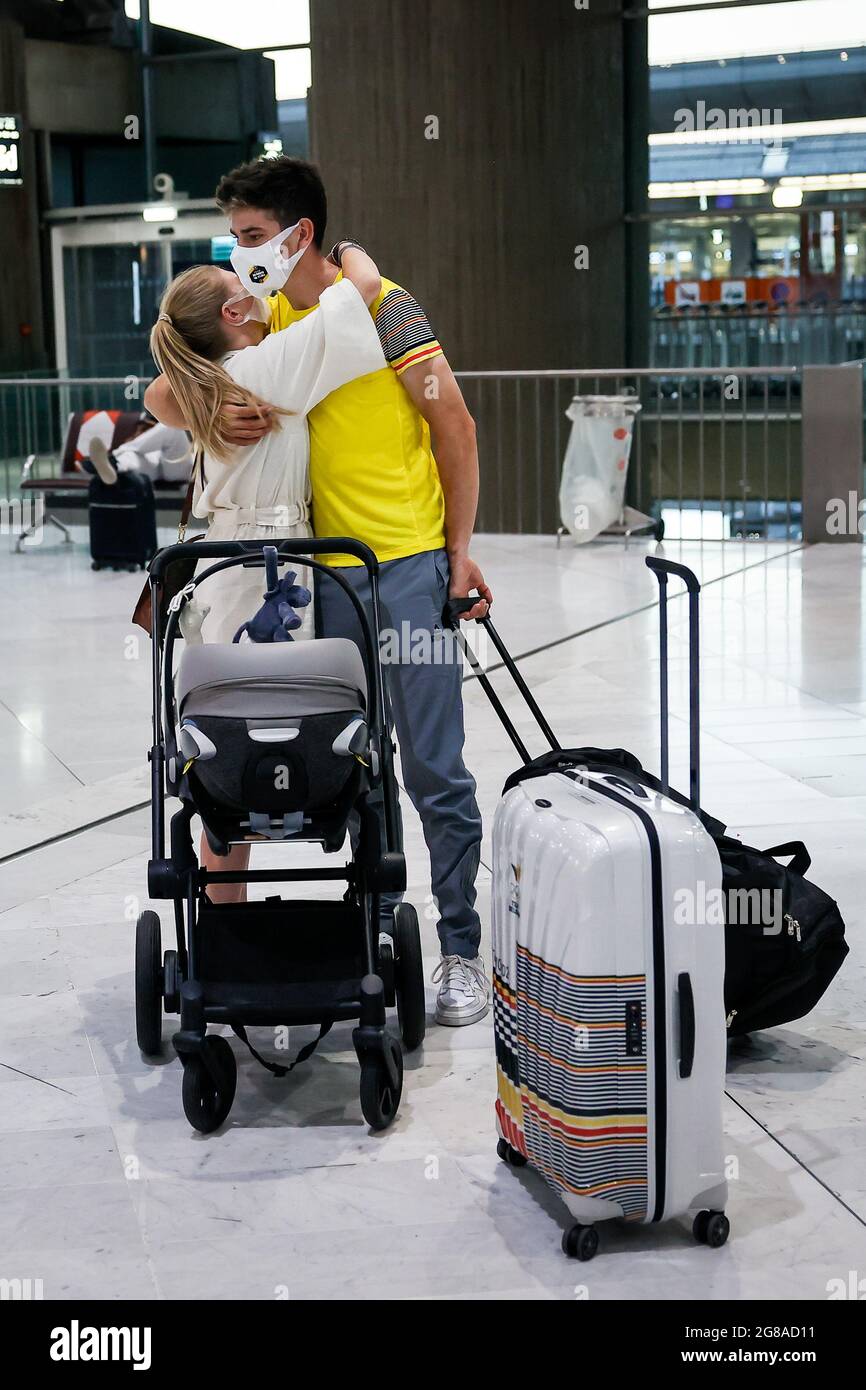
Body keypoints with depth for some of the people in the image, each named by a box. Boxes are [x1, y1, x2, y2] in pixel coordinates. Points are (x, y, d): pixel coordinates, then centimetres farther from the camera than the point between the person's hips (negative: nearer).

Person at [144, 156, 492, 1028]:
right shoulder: (265, 318, 10)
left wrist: (460, 553, -8)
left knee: (433, 771, -1)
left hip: (406, 564, -6)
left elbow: (455, 426, -5)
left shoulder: (379, 306, -7)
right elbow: (161, 397, 11)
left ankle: (461, 949, 9)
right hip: (322, 571, 6)